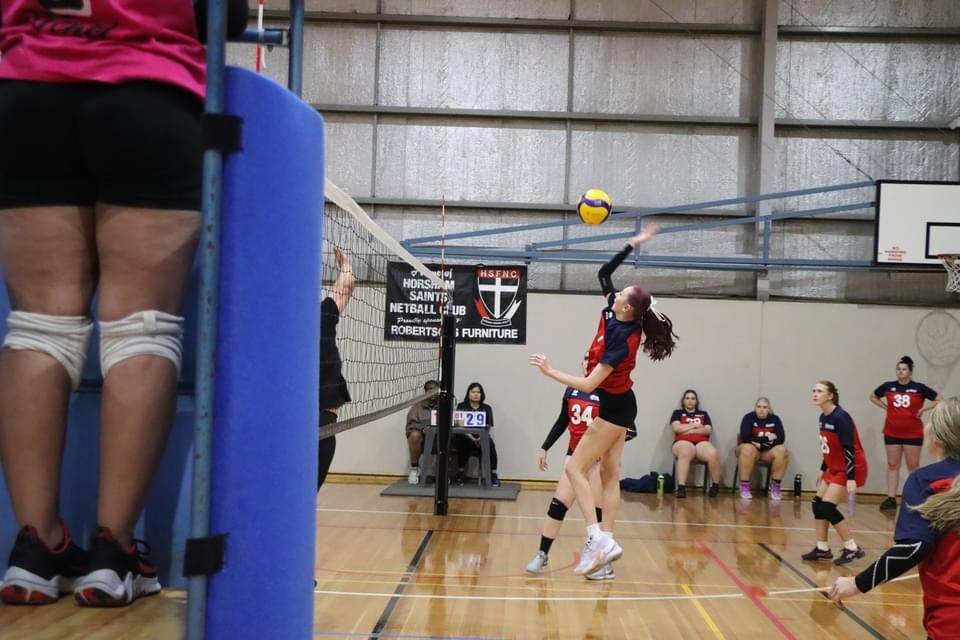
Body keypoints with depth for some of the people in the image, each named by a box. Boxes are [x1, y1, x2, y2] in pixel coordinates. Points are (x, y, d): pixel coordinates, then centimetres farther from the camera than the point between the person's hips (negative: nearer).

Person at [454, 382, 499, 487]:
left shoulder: (487, 408, 13)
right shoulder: (461, 407, 10)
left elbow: (488, 427, 2)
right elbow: (459, 425, -5)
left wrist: (480, 438, -19)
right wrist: (471, 437, -22)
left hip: (481, 438, 1)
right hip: (465, 436, -1)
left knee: (490, 444, -30)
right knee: (464, 443, -35)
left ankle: (493, 475, -27)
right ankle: (460, 473, -19)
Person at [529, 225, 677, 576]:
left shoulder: (621, 342, -27)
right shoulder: (613, 313, -6)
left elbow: (587, 385, -27)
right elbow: (604, 272, 6)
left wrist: (550, 371, -21)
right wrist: (633, 244, 2)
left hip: (614, 409, -9)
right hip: (617, 405, 9)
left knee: (575, 469, -7)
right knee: (609, 474, 8)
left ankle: (598, 540, -13)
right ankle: (606, 542, 9)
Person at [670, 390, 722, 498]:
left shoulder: (703, 414, 25)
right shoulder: (677, 413, 20)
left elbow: (708, 430, 7)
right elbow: (676, 428, 1)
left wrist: (689, 431, -1)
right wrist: (695, 425, 4)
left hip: (701, 442, 2)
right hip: (683, 442, -2)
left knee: (714, 454, -33)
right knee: (685, 453, -41)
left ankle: (715, 486, -15)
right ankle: (681, 488, -49)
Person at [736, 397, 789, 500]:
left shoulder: (775, 419, 1)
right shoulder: (748, 418, -6)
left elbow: (781, 438, -10)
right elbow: (746, 437, -19)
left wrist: (760, 443, -19)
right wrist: (767, 438, -16)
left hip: (768, 452, 2)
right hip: (751, 449, -2)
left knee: (782, 451, -28)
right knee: (747, 448, -37)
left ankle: (776, 486, -15)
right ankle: (744, 487, -28)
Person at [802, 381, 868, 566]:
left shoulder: (840, 417, -21)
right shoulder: (823, 417, 4)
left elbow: (849, 449, -24)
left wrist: (851, 479, -27)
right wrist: (822, 470, 21)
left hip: (848, 469, -9)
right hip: (835, 468, 9)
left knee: (827, 507, -12)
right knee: (818, 504, 8)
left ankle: (852, 549, -3)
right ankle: (822, 548, 17)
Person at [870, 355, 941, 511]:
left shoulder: (919, 388, -6)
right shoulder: (888, 386, 1)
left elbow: (939, 400, -1)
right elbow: (873, 396, 18)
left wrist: (923, 409, -9)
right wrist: (885, 407, 4)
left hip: (913, 434, -2)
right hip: (892, 433, 2)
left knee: (913, 466, 6)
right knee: (892, 465, 4)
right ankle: (891, 498, 6)